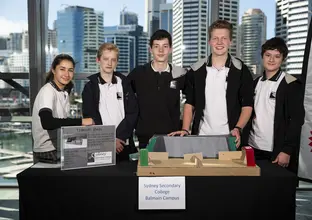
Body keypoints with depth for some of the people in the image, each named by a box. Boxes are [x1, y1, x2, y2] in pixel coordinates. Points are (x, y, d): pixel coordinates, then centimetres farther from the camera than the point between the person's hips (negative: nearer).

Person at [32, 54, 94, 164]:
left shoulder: (65, 92, 8)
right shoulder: (47, 91, -16)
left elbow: (63, 121, 6)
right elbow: (47, 123, -32)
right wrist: (80, 121, -30)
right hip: (47, 154, -7)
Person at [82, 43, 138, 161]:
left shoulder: (124, 83, 8)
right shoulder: (90, 86, 3)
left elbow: (132, 112, 1)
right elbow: (90, 117, -3)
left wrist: (119, 136, -10)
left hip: (124, 144, 2)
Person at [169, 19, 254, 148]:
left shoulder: (241, 70, -1)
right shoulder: (196, 70, 4)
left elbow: (247, 105, -2)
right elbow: (189, 103, 6)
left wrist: (238, 129, -17)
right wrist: (185, 130, -6)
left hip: (229, 138, -1)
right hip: (201, 136, 2)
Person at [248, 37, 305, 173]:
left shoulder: (291, 85, -7)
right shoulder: (256, 82, 10)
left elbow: (296, 120, -10)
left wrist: (287, 150, -15)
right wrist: (245, 142, 6)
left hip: (278, 150, -5)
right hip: (254, 147, 5)